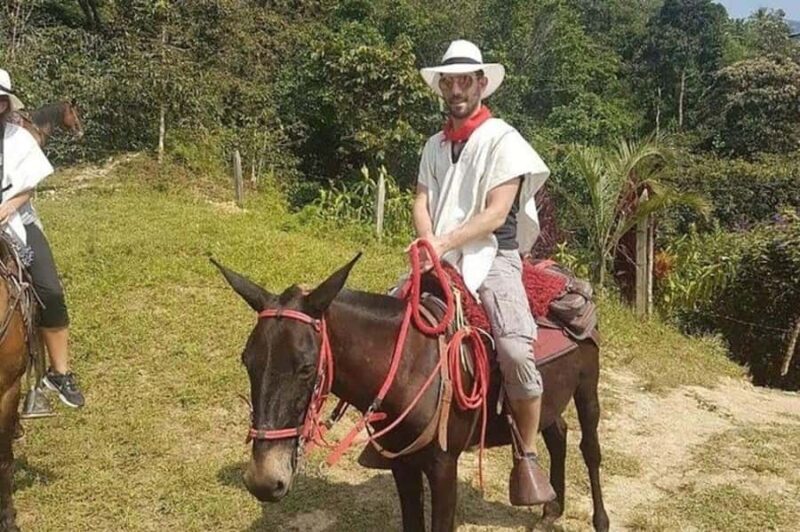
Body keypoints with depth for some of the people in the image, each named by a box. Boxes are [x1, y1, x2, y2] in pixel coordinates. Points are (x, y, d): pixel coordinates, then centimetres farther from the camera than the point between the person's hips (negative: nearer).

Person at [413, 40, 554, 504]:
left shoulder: (502, 139, -5)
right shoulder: (435, 145, 13)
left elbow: (495, 213, -13)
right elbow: (421, 203, 4)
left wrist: (443, 244, -22)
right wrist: (430, 248, -16)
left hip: (493, 259, -6)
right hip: (441, 259, 6)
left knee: (516, 351, -28)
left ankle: (527, 458, -7)